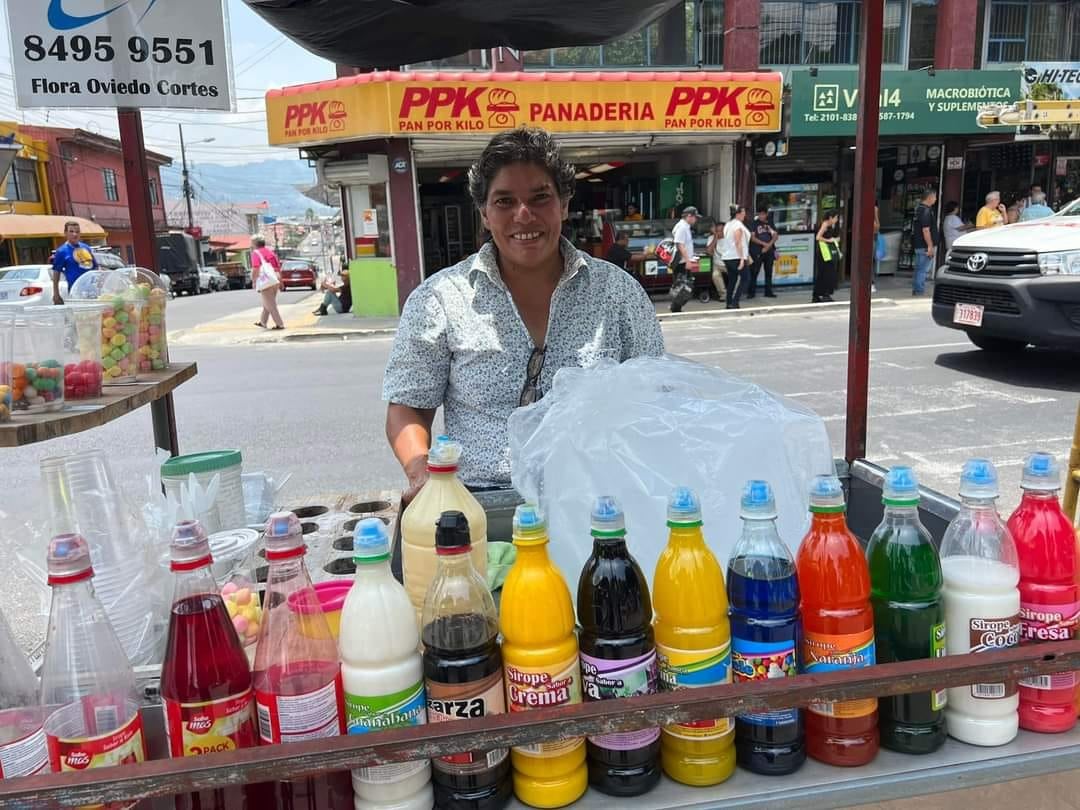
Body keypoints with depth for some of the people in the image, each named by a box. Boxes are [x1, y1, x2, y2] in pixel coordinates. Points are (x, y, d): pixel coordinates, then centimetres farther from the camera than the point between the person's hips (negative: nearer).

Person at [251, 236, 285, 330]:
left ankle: (280, 324, -4)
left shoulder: (256, 253, -3)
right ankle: (263, 322, 30)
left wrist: (253, 281, -7)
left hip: (265, 282, -8)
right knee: (267, 304, 20)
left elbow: (255, 269, -17)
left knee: (270, 305, -2)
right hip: (275, 281, 8)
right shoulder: (270, 251, 18)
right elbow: (278, 267, 19)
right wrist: (280, 281, 24)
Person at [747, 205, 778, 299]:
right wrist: (764, 244, -13)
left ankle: (768, 292, 13)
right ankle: (751, 292, -2)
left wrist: (769, 245, -10)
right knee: (754, 272, -6)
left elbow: (775, 235, 6)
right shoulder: (755, 223, 1)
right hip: (757, 252, -4)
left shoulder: (770, 224, 11)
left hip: (769, 251, 4)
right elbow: (753, 238, -6)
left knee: (769, 272, 6)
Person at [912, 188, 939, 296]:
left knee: (919, 269, 15)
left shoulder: (919, 208, 14)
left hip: (919, 244, 10)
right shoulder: (926, 211, -17)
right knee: (924, 270, -6)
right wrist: (930, 246, -21)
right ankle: (920, 292, -4)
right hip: (925, 246, -10)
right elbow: (926, 230, -22)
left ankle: (916, 291, 20)